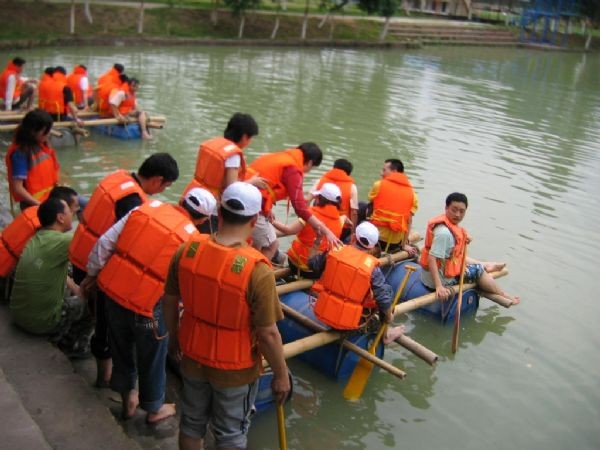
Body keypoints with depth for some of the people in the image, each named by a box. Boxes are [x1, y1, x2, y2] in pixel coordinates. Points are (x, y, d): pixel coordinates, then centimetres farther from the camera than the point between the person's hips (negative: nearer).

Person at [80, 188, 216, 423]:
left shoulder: (147, 207, -4)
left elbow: (105, 243, -2)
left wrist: (91, 274, 11)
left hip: (112, 290, 4)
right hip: (146, 306, -4)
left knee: (121, 349, 25)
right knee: (151, 358, 20)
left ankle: (127, 400, 47)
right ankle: (154, 408, 42)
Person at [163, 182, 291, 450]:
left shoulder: (187, 250, -15)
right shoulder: (257, 269, -30)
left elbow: (170, 301, 0)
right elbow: (268, 334, -23)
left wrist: (174, 338, 18)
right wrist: (281, 375, -7)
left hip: (193, 358, 4)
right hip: (235, 369, -4)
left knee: (192, 423, 27)